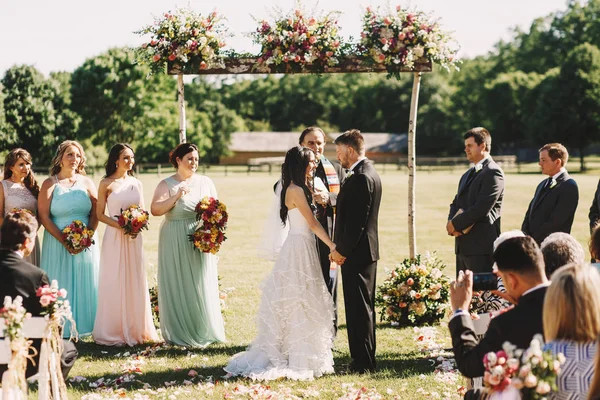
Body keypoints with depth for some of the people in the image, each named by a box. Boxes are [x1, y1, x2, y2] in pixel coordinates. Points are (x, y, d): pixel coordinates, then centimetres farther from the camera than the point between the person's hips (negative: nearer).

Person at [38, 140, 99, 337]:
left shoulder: (86, 182, 7)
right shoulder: (50, 184, -1)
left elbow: (96, 212, 3)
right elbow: (43, 216, -7)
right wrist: (64, 240, -15)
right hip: (57, 243, -2)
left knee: (84, 284, 3)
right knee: (60, 285, 0)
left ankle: (83, 325, 11)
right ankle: (61, 328, 6)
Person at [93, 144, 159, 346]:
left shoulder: (136, 183, 11)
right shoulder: (106, 184, -2)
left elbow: (143, 212, 14)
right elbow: (100, 214, -4)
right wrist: (119, 225, -17)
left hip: (134, 239, 4)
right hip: (114, 238, -4)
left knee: (135, 283, 7)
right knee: (114, 283, -2)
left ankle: (135, 330, 15)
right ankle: (113, 332, 5)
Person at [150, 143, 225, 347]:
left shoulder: (206, 182, 9)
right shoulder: (166, 184, -1)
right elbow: (155, 209, -11)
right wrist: (176, 197, -20)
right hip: (175, 243, -3)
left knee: (201, 286, 4)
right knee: (177, 287, 0)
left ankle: (203, 331, 12)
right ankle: (180, 333, 7)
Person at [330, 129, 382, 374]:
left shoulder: (360, 178, -19)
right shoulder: (370, 174, 14)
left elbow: (356, 220, -22)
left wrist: (341, 250, -15)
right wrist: (341, 247, 14)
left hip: (356, 253, -11)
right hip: (366, 251, 11)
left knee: (358, 308, -5)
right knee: (364, 307, 16)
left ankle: (362, 362, -1)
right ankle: (366, 360, 24)